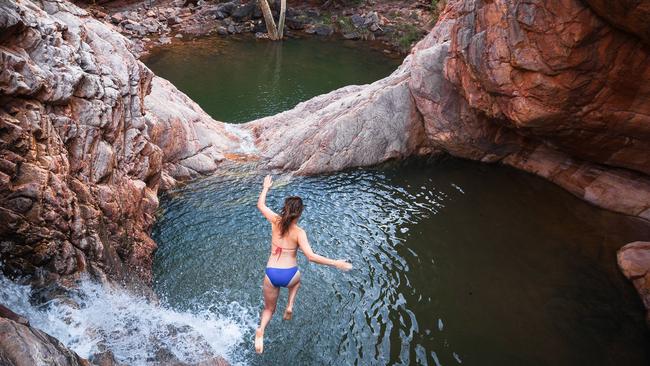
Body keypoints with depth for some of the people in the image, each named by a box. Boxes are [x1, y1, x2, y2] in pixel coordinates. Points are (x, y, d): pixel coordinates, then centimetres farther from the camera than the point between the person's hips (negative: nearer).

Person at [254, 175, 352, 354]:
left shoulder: (276, 221, -5)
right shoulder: (299, 232, -14)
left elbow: (260, 205, 11)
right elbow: (311, 256, -25)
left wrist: (265, 187, 25)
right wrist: (336, 263, -20)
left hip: (271, 274, 2)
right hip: (290, 276, -1)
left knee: (269, 309, 21)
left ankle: (260, 330, -10)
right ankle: (289, 306, 19)